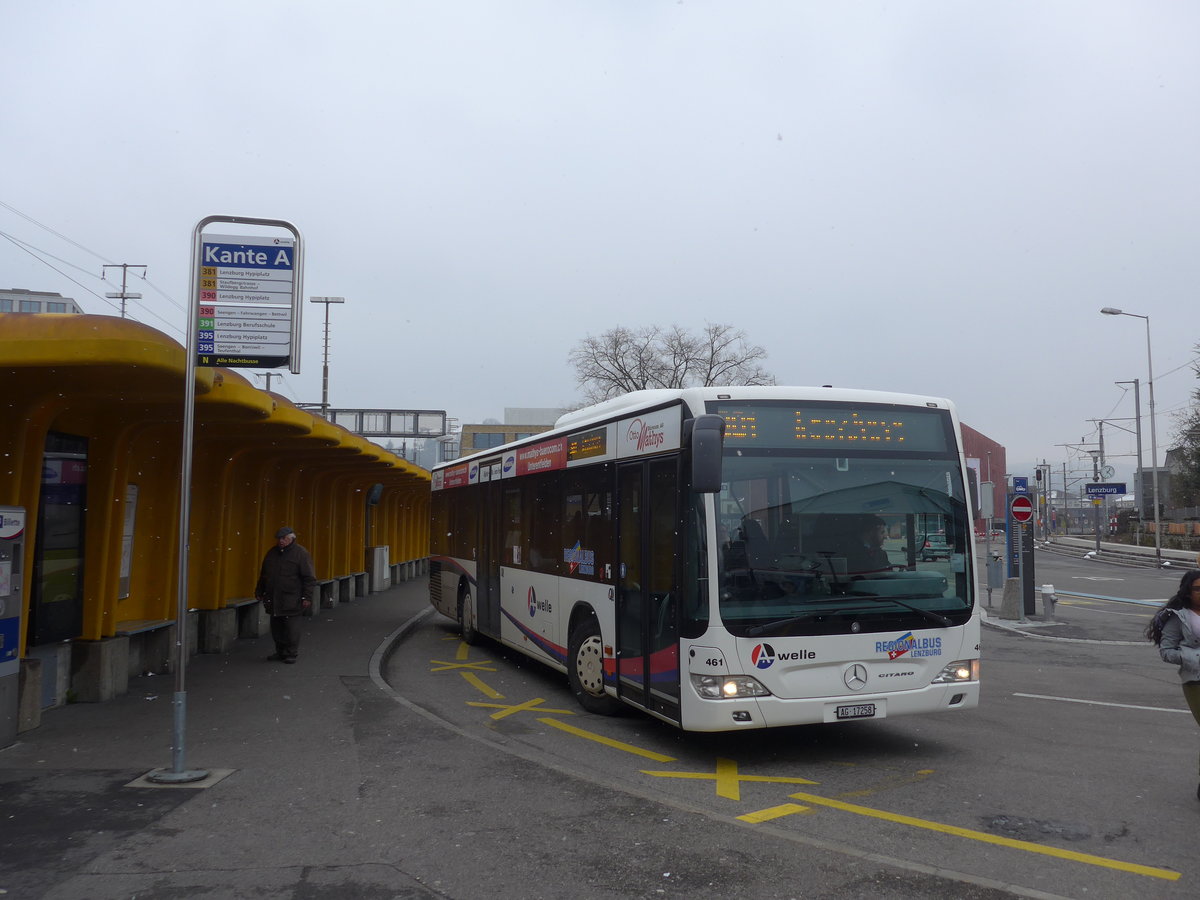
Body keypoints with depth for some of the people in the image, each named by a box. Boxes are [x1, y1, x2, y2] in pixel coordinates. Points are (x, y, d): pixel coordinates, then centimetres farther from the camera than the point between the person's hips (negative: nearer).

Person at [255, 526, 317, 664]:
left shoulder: (301, 553, -6)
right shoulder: (271, 553, 13)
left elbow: (309, 578, -8)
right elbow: (263, 575, 24)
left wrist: (307, 597, -13)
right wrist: (259, 591, 23)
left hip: (291, 600, -6)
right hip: (273, 599, 6)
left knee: (291, 627, -4)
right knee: (276, 627, 11)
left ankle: (291, 654, 4)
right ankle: (280, 652, 23)